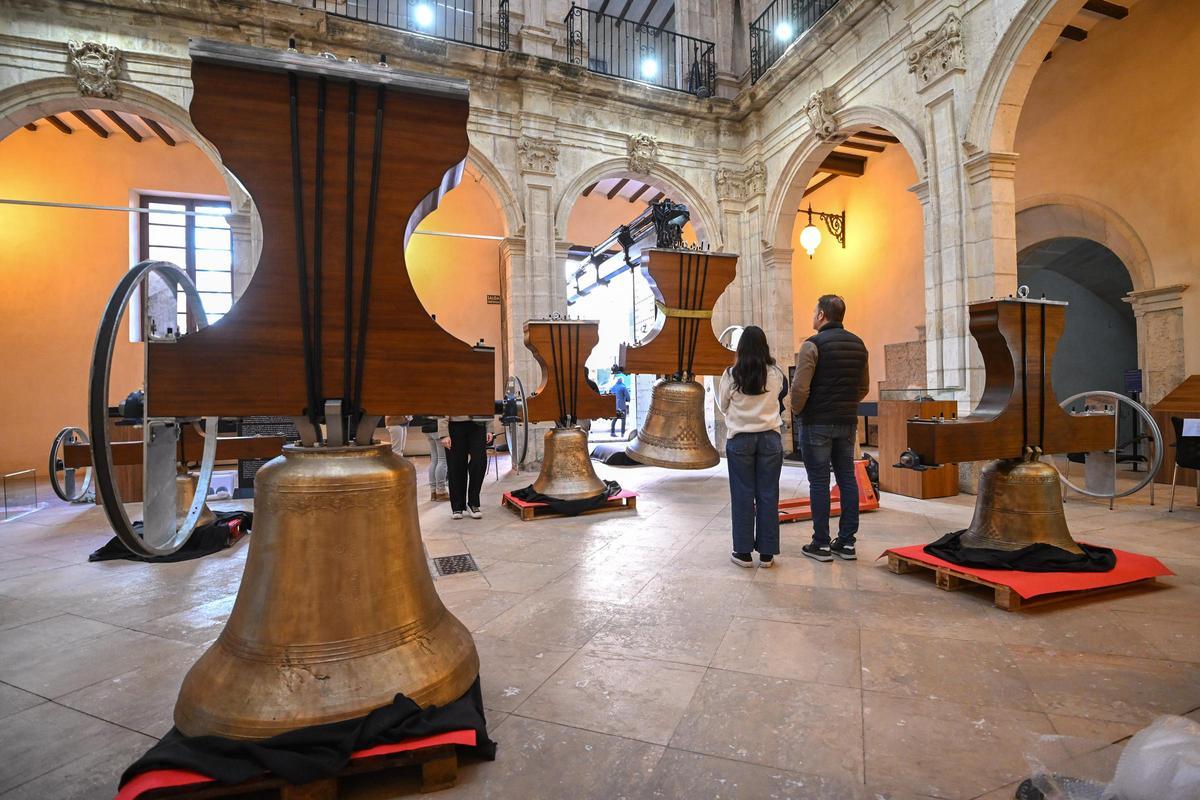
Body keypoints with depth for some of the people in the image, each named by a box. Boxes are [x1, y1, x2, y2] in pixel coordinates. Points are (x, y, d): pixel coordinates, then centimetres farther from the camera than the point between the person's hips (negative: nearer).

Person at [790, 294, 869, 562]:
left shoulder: (813, 344, -12)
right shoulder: (858, 344, 10)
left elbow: (800, 388, -18)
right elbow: (864, 387, 15)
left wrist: (797, 411, -1)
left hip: (817, 423, -6)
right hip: (848, 422, 6)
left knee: (819, 482, 0)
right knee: (847, 479, 10)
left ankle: (821, 544, 7)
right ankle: (847, 542, 16)